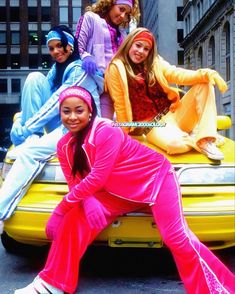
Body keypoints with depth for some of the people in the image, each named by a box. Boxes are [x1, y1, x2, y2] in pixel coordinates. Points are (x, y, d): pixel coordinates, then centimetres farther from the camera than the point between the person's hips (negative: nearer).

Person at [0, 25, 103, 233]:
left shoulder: (80, 68, -10)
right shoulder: (56, 68, 16)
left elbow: (58, 102, -17)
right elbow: (38, 97, 8)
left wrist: (26, 128, -18)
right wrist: (20, 121, -10)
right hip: (59, 123, 8)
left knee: (30, 153, -30)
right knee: (34, 77, -10)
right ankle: (32, 137, -14)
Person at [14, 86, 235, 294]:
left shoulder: (106, 131, -26)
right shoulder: (64, 145, -3)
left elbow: (97, 178, -29)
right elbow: (75, 182, -4)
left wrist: (61, 208, -24)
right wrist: (87, 201, -27)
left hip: (156, 177, -6)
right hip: (119, 193, 7)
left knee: (177, 238, -19)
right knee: (75, 220, -8)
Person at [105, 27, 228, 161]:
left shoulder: (155, 63, 11)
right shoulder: (116, 68, -3)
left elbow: (178, 75, 0)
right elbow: (120, 105, -3)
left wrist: (207, 73, -17)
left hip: (172, 114, 6)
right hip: (151, 125, -6)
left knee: (205, 84, -11)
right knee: (175, 143, -39)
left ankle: (205, 140, -18)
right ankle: (199, 139, -5)